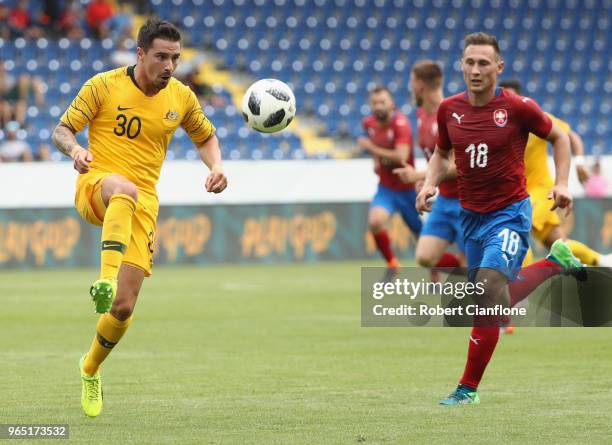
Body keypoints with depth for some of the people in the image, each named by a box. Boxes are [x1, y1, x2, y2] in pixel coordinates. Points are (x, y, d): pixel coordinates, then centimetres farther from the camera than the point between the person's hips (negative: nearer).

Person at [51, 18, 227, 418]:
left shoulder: (181, 97, 8)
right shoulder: (104, 86, -2)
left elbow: (206, 136, 24)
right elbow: (62, 130, 0)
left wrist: (216, 166, 3)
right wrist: (75, 150, -23)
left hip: (143, 205, 3)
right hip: (96, 186, -3)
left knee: (123, 308, -4)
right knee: (124, 189, -44)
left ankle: (91, 370, 25)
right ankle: (105, 278, -58)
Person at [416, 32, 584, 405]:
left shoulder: (518, 108, -13)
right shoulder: (449, 109, -2)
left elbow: (559, 137, 3)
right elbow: (442, 154, 16)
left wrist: (562, 184, -8)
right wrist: (430, 184, -3)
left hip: (510, 212, -6)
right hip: (471, 216, 6)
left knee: (490, 286, -22)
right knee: (498, 302, 13)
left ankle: (469, 387, -15)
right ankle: (555, 262, 41)